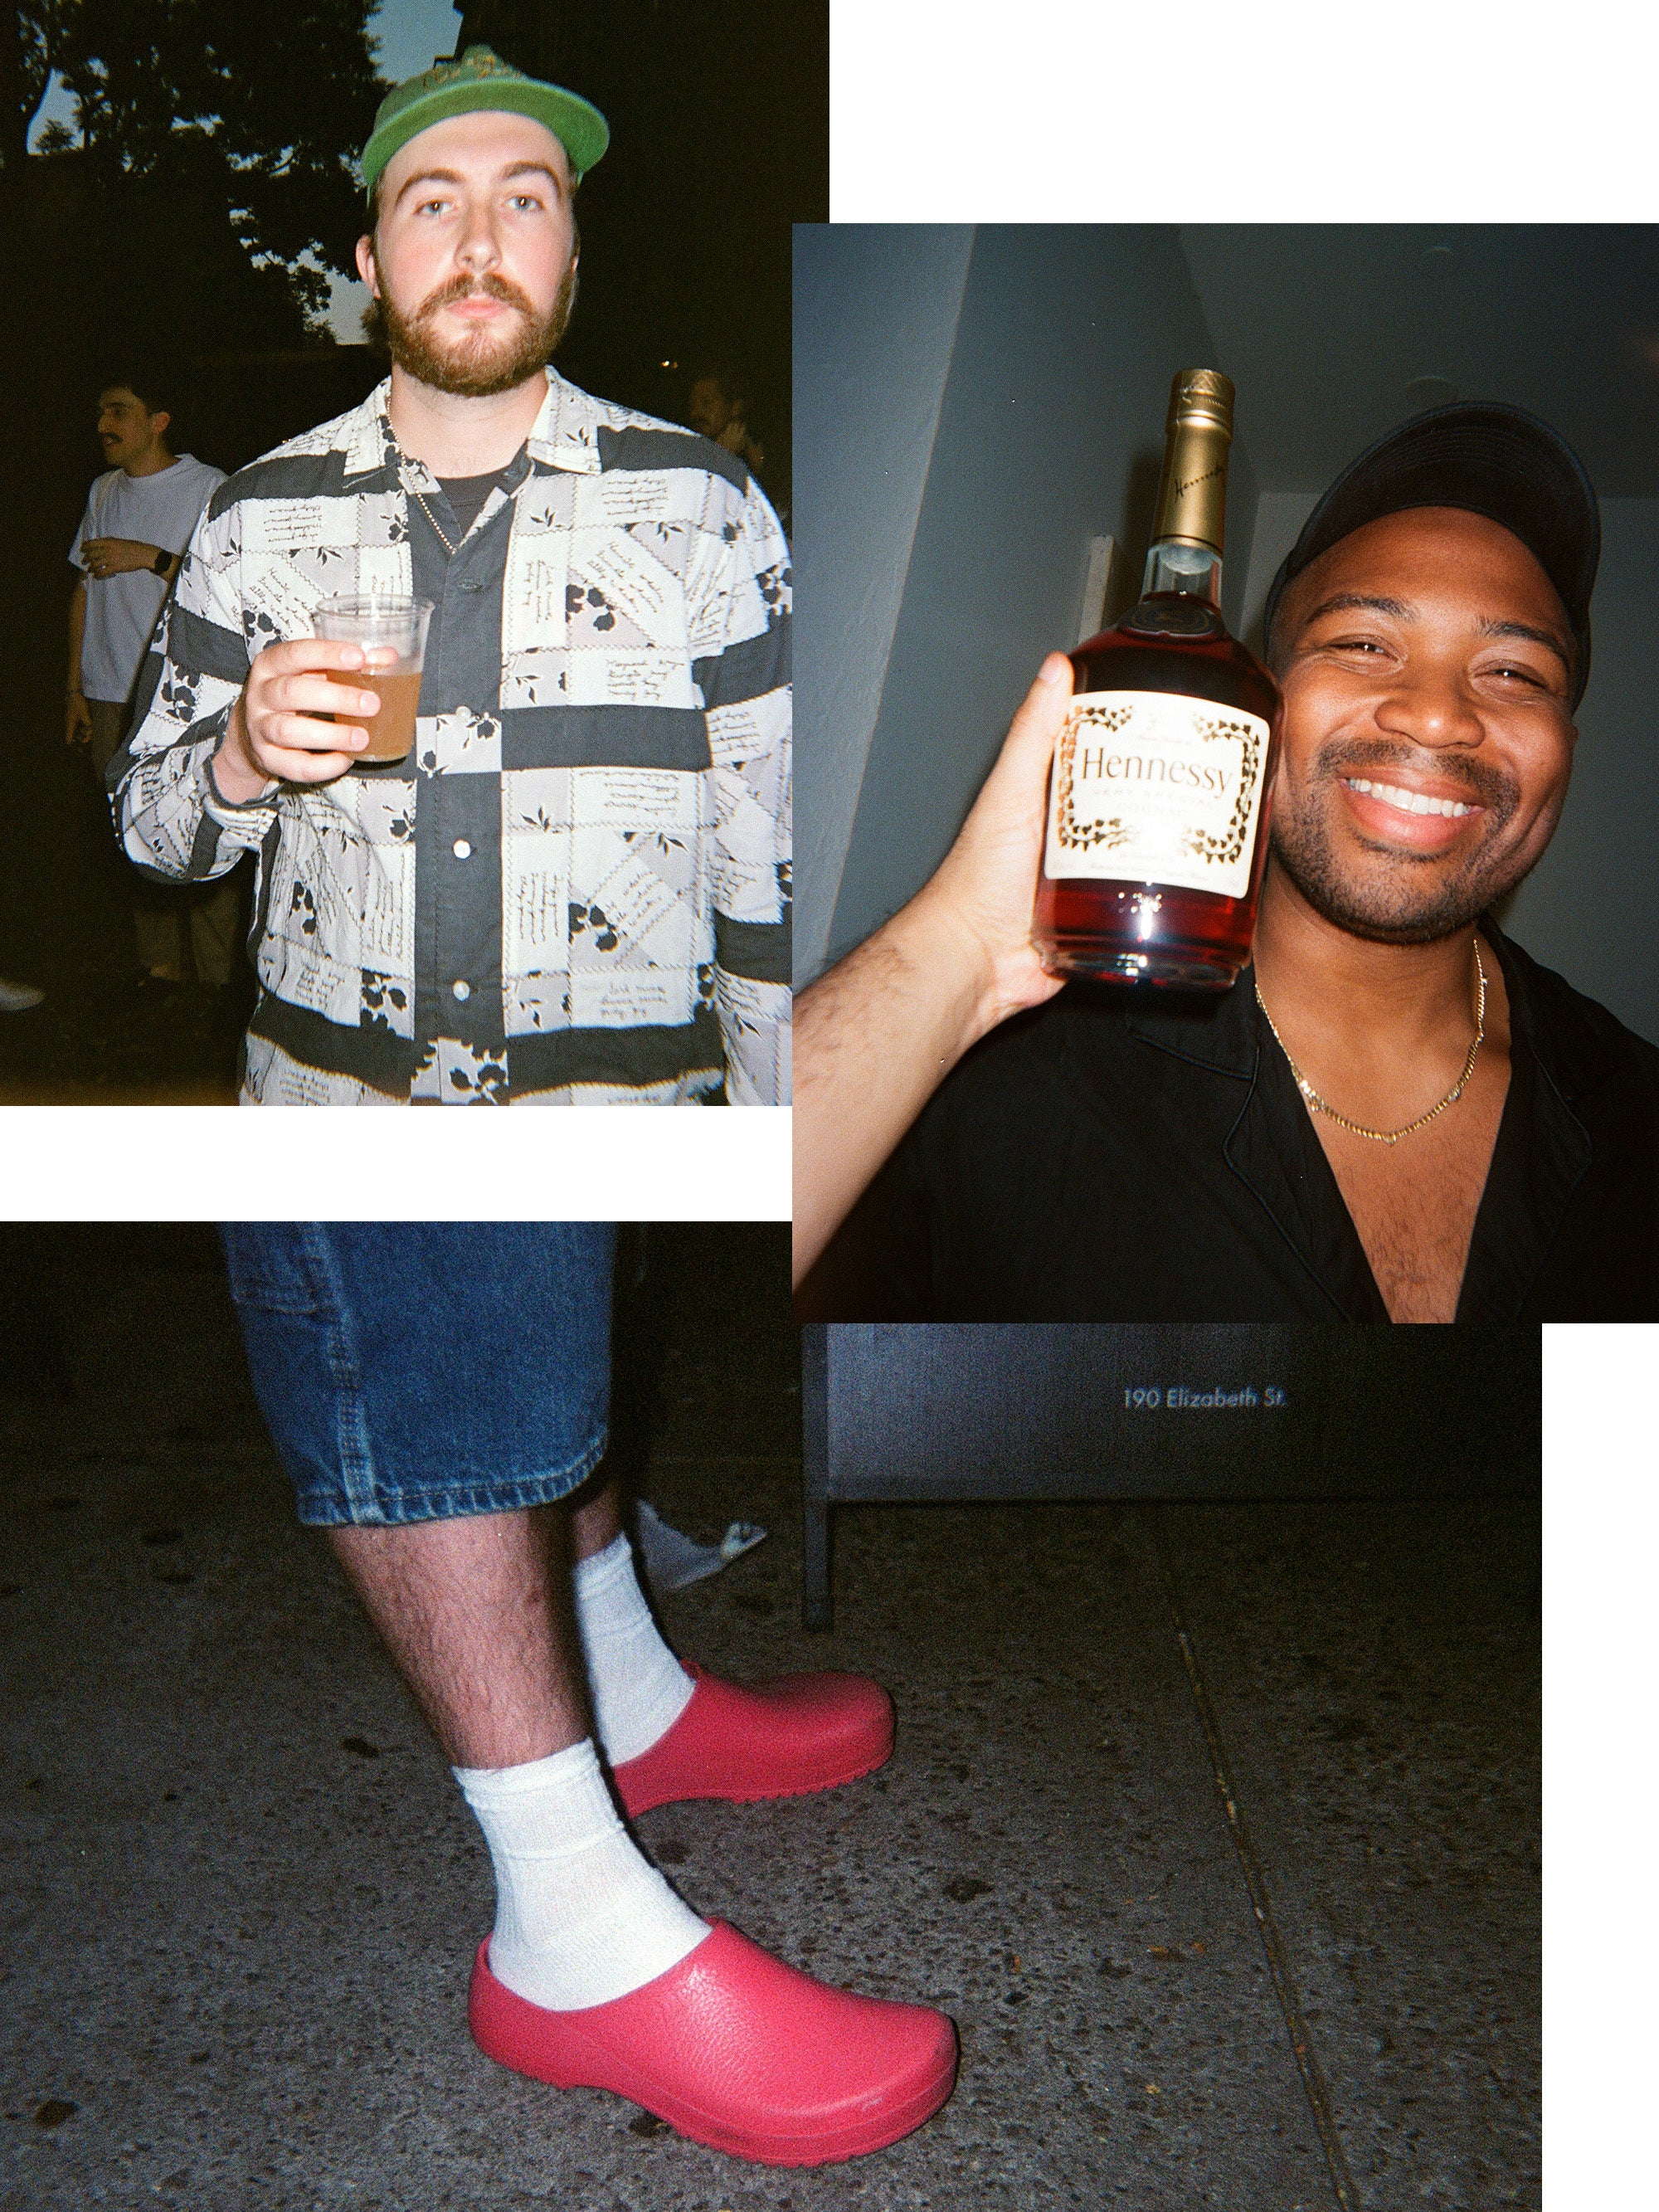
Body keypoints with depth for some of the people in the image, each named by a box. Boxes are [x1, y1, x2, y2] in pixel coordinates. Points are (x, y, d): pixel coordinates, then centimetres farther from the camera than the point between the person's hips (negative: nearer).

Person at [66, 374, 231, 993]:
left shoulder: (208, 487, -4)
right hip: (111, 696, 6)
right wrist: (75, 688, 15)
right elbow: (85, 589, 17)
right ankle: (159, 967, 18)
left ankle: (217, 981, 2)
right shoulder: (104, 491, 14)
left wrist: (150, 558, -18)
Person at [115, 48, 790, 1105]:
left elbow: (771, 870, -5)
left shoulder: (704, 503, -6)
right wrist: (241, 761, -17)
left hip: (629, 1097, -1)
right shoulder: (255, 516, -1)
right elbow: (151, 824, 6)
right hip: (315, 1090, 2)